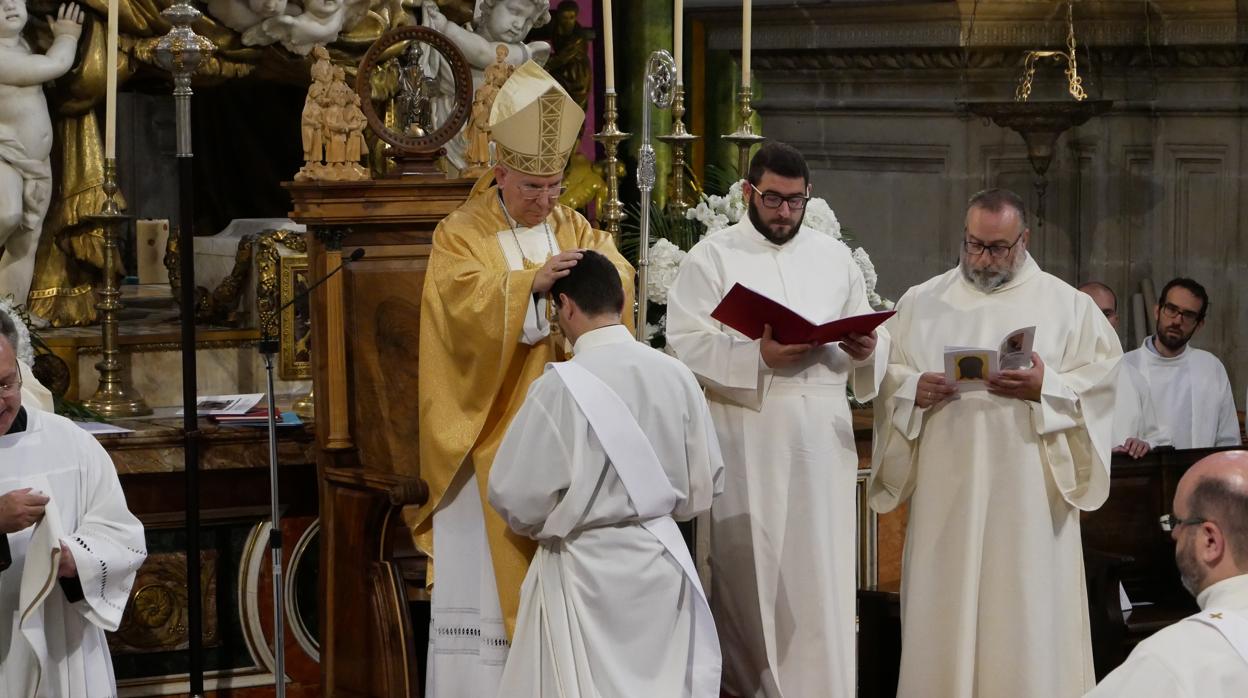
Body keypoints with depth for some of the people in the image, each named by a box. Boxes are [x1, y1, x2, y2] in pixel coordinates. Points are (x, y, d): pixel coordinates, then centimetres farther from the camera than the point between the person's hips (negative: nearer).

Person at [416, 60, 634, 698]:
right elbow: (464, 304, -20)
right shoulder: (460, 234, -3)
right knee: (489, 570, -3)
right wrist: (531, 282, -33)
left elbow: (622, 282, -3)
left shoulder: (575, 229, 11)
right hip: (489, 435, -4)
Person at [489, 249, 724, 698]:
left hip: (587, 569, -4)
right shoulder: (675, 375, -4)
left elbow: (516, 496, -12)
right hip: (661, 558, 4)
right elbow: (704, 485, 5)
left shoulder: (561, 386, -17)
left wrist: (543, 525, 10)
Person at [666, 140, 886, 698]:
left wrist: (864, 350, -9)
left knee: (822, 579, 0)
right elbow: (685, 345, -8)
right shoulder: (712, 257, 3)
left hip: (822, 443, 3)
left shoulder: (835, 256, 15)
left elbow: (869, 339, 15)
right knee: (751, 576, 0)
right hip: (748, 445, -3)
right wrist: (759, 355, -20)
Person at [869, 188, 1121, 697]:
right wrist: (914, 388, -11)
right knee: (945, 608, 2)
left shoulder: (1068, 305, 6)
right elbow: (883, 376, 10)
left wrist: (1047, 387, -16)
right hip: (945, 488, 2)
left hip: (1029, 489, -2)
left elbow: (1105, 377, 0)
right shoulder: (921, 303, 11)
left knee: (1026, 611, -2)